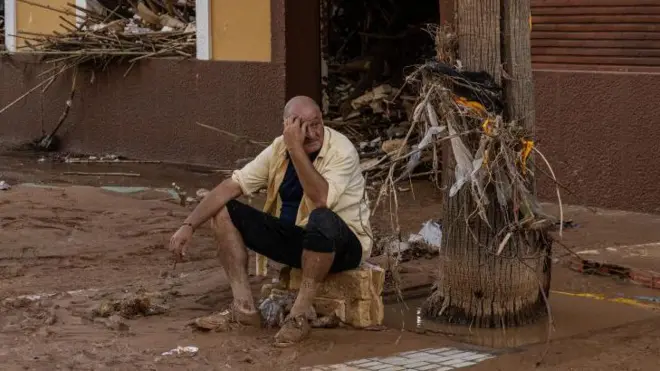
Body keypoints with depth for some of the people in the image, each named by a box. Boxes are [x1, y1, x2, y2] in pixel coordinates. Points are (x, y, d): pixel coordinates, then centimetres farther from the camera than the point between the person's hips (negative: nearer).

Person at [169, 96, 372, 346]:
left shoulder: (342, 150, -21)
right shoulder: (279, 148, -4)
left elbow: (321, 200, -37)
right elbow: (231, 186, -6)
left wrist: (296, 149, -36)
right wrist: (188, 225, -15)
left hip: (341, 243, -6)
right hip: (294, 237, 6)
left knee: (322, 220, -41)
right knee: (224, 212, -5)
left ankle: (299, 316, -29)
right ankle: (244, 307, -12)